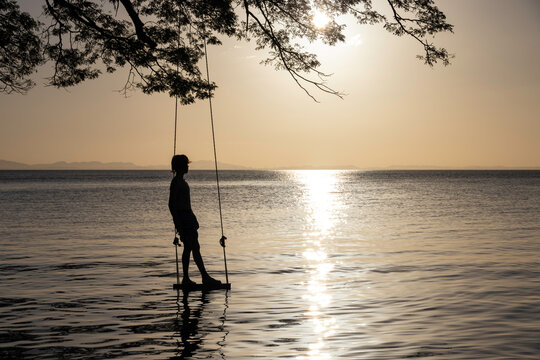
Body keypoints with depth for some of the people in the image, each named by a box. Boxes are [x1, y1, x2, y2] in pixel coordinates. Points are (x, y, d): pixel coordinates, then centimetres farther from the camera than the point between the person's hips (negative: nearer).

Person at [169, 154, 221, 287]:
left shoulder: (181, 181, 17)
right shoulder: (176, 182, -14)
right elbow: (171, 204, -18)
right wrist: (178, 224, -20)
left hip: (188, 216, 10)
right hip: (183, 217, -10)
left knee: (188, 248, 9)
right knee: (194, 248, -9)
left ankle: (186, 279, 12)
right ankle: (205, 277, -7)